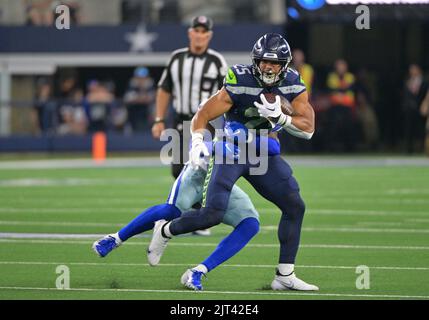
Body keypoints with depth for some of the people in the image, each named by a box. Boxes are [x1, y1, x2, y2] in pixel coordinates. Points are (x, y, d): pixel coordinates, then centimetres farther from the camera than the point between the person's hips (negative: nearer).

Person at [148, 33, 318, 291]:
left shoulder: (293, 86, -7)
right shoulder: (240, 84, -20)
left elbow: (308, 129, -10)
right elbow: (202, 116, -18)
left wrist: (280, 117, -27)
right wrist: (198, 143, -36)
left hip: (264, 155, 5)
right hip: (231, 151, -5)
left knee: (295, 207, -2)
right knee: (213, 214, -18)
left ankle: (285, 277, 5)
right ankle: (165, 231, 12)